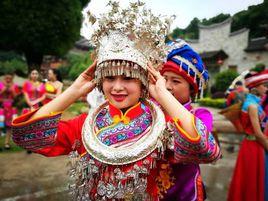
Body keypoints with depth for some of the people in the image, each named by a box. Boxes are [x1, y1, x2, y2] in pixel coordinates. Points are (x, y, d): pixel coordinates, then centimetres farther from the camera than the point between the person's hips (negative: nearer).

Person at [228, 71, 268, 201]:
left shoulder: (256, 103, 8)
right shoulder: (252, 105, -19)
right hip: (253, 146, -8)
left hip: (256, 145, 8)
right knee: (252, 181, 9)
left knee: (255, 180, 22)